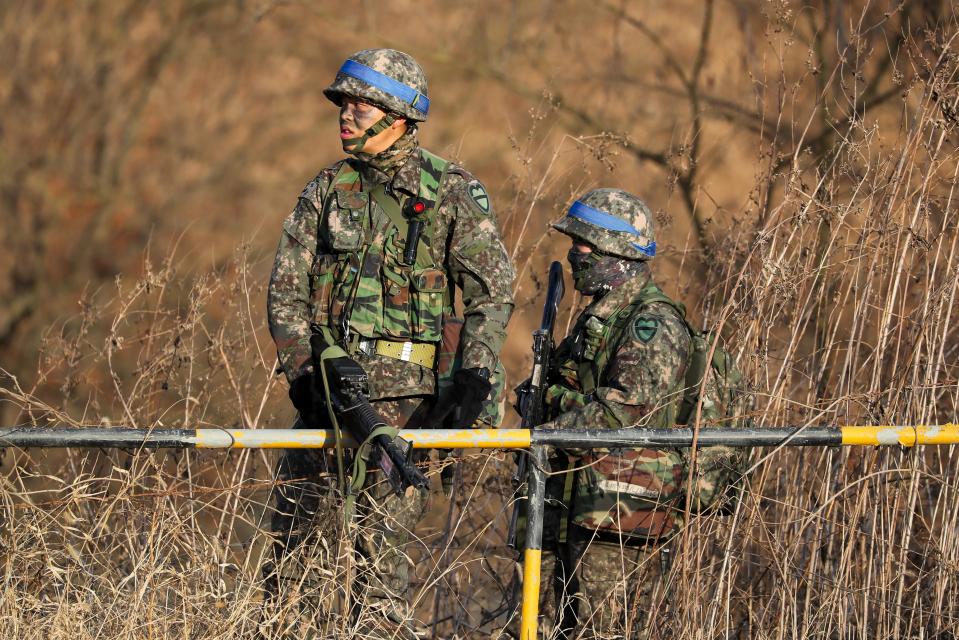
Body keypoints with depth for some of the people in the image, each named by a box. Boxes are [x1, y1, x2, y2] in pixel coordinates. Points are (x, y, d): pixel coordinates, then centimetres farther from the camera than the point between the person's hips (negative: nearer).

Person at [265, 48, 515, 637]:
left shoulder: (453, 193, 0)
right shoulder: (327, 190, 10)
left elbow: (493, 289, -3)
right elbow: (287, 289, 7)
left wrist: (476, 374, -15)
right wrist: (302, 371, -6)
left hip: (404, 395, -4)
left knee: (382, 542, -7)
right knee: (295, 529, 5)